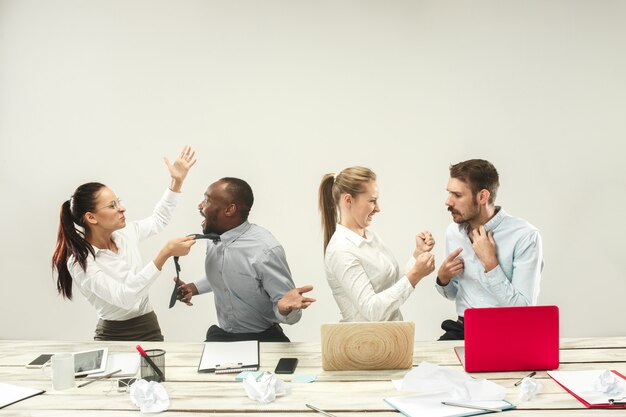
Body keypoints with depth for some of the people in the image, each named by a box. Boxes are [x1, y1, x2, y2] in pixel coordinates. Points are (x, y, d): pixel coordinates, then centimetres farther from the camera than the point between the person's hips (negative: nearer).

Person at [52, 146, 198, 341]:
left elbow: (158, 220, 20)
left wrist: (177, 181, 9)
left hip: (150, 329, 5)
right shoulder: (80, 262, -18)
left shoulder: (126, 233, 0)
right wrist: (165, 253, -32)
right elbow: (124, 297, -28)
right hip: (114, 336, -5)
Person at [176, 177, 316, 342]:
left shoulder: (265, 250, -22)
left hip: (262, 340, -4)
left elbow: (283, 306, -17)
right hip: (221, 335, 4)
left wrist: (284, 307, -38)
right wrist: (195, 287, 9)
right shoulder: (214, 238, 0)